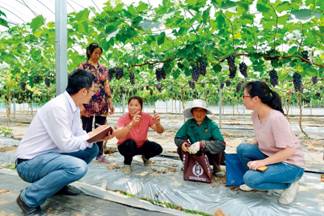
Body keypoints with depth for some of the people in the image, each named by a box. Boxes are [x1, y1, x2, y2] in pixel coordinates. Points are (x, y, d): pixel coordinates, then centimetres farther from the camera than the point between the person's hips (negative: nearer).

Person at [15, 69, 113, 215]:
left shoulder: (74, 106, 1)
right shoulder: (58, 107, -27)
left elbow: (79, 135, 9)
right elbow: (66, 144, -25)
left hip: (49, 154, 9)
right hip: (30, 162, -9)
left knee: (92, 149, 6)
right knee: (78, 167, -31)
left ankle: (58, 184, 14)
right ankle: (28, 198, -10)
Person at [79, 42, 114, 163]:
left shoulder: (103, 68, 14)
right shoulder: (83, 67, 0)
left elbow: (106, 86, 13)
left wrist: (110, 102, 8)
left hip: (102, 103, 4)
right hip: (88, 103, -4)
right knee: (87, 130, 2)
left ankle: (100, 154, 17)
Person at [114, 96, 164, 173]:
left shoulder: (147, 117, -17)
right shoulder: (123, 118, -25)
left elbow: (160, 131, -17)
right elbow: (117, 136, -42)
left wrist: (157, 123, -40)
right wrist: (132, 124, -55)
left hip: (141, 145, 3)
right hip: (126, 146, -3)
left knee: (158, 148, -19)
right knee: (130, 143, -36)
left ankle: (145, 157, 16)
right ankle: (127, 164, -4)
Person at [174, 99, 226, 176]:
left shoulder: (212, 124, -20)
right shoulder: (188, 123, -11)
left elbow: (221, 143, -31)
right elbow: (177, 138, -8)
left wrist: (201, 144, -42)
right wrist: (182, 143, -31)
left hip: (210, 155, -2)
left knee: (219, 150, -30)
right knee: (180, 149, -20)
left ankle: (216, 167, 2)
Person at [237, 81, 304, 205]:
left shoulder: (276, 118, -28)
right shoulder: (255, 115, -4)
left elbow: (288, 151, -27)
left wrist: (262, 162, -29)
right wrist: (249, 150, -4)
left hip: (290, 163, -7)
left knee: (250, 178, -23)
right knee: (242, 149, -11)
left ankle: (289, 185, 0)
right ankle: (256, 180, 9)